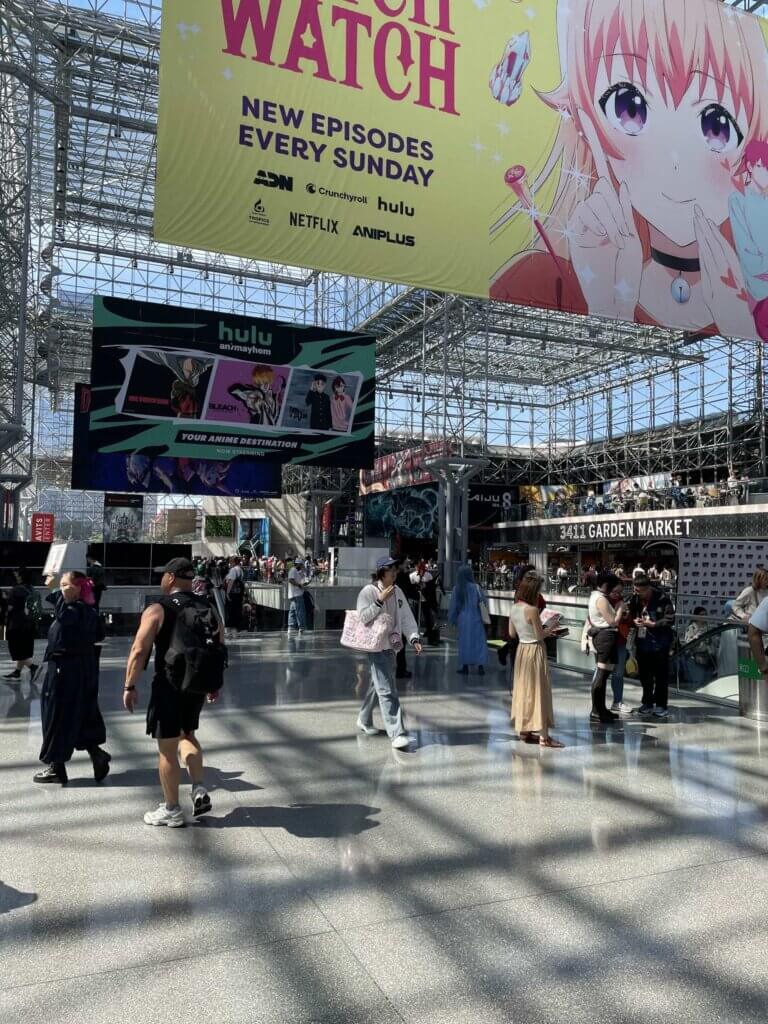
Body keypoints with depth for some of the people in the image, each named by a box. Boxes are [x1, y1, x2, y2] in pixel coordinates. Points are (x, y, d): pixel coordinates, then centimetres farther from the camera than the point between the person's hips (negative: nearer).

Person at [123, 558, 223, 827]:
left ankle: (171, 810, 16)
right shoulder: (208, 608, 6)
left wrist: (130, 686, -5)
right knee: (187, 734, 25)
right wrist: (215, 684, 18)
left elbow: (139, 651, -14)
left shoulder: (157, 610, -9)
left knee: (167, 748, 6)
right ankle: (199, 789, 11)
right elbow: (219, 649, 9)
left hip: (169, 684, -5)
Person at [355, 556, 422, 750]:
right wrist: (381, 600, -24)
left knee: (378, 685, 20)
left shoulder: (397, 591, 9)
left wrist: (414, 638, -3)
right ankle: (397, 734, -13)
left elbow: (406, 617, 8)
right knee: (387, 690, -12)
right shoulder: (368, 591, -11)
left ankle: (364, 720, 39)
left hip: (392, 645, 7)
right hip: (376, 647, -7)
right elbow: (364, 617, -19)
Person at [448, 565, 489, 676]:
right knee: (479, 641, 5)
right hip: (475, 618, -3)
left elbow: (453, 605, 2)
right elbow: (484, 600, -10)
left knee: (464, 642, 12)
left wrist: (453, 619, 13)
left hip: (463, 619, 3)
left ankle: (465, 667, 14)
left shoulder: (457, 589, -4)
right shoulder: (475, 587, -12)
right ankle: (480, 666, 2)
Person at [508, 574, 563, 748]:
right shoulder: (532, 610, -22)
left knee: (524, 689, 16)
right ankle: (543, 735, 4)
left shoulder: (514, 608, 2)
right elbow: (540, 635, -16)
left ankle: (524, 730, 25)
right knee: (539, 691, -1)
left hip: (521, 649, 8)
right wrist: (551, 627, 1)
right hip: (535, 651, -8)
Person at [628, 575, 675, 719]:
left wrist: (653, 624, -20)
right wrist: (634, 621, -6)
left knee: (661, 675, 2)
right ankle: (647, 703, 27)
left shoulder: (662, 598, -15)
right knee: (644, 675, 14)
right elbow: (630, 615, 15)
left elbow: (670, 620, -12)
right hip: (642, 641, 5)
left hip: (659, 643, -5)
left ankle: (661, 706, 12)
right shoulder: (634, 599, 2)